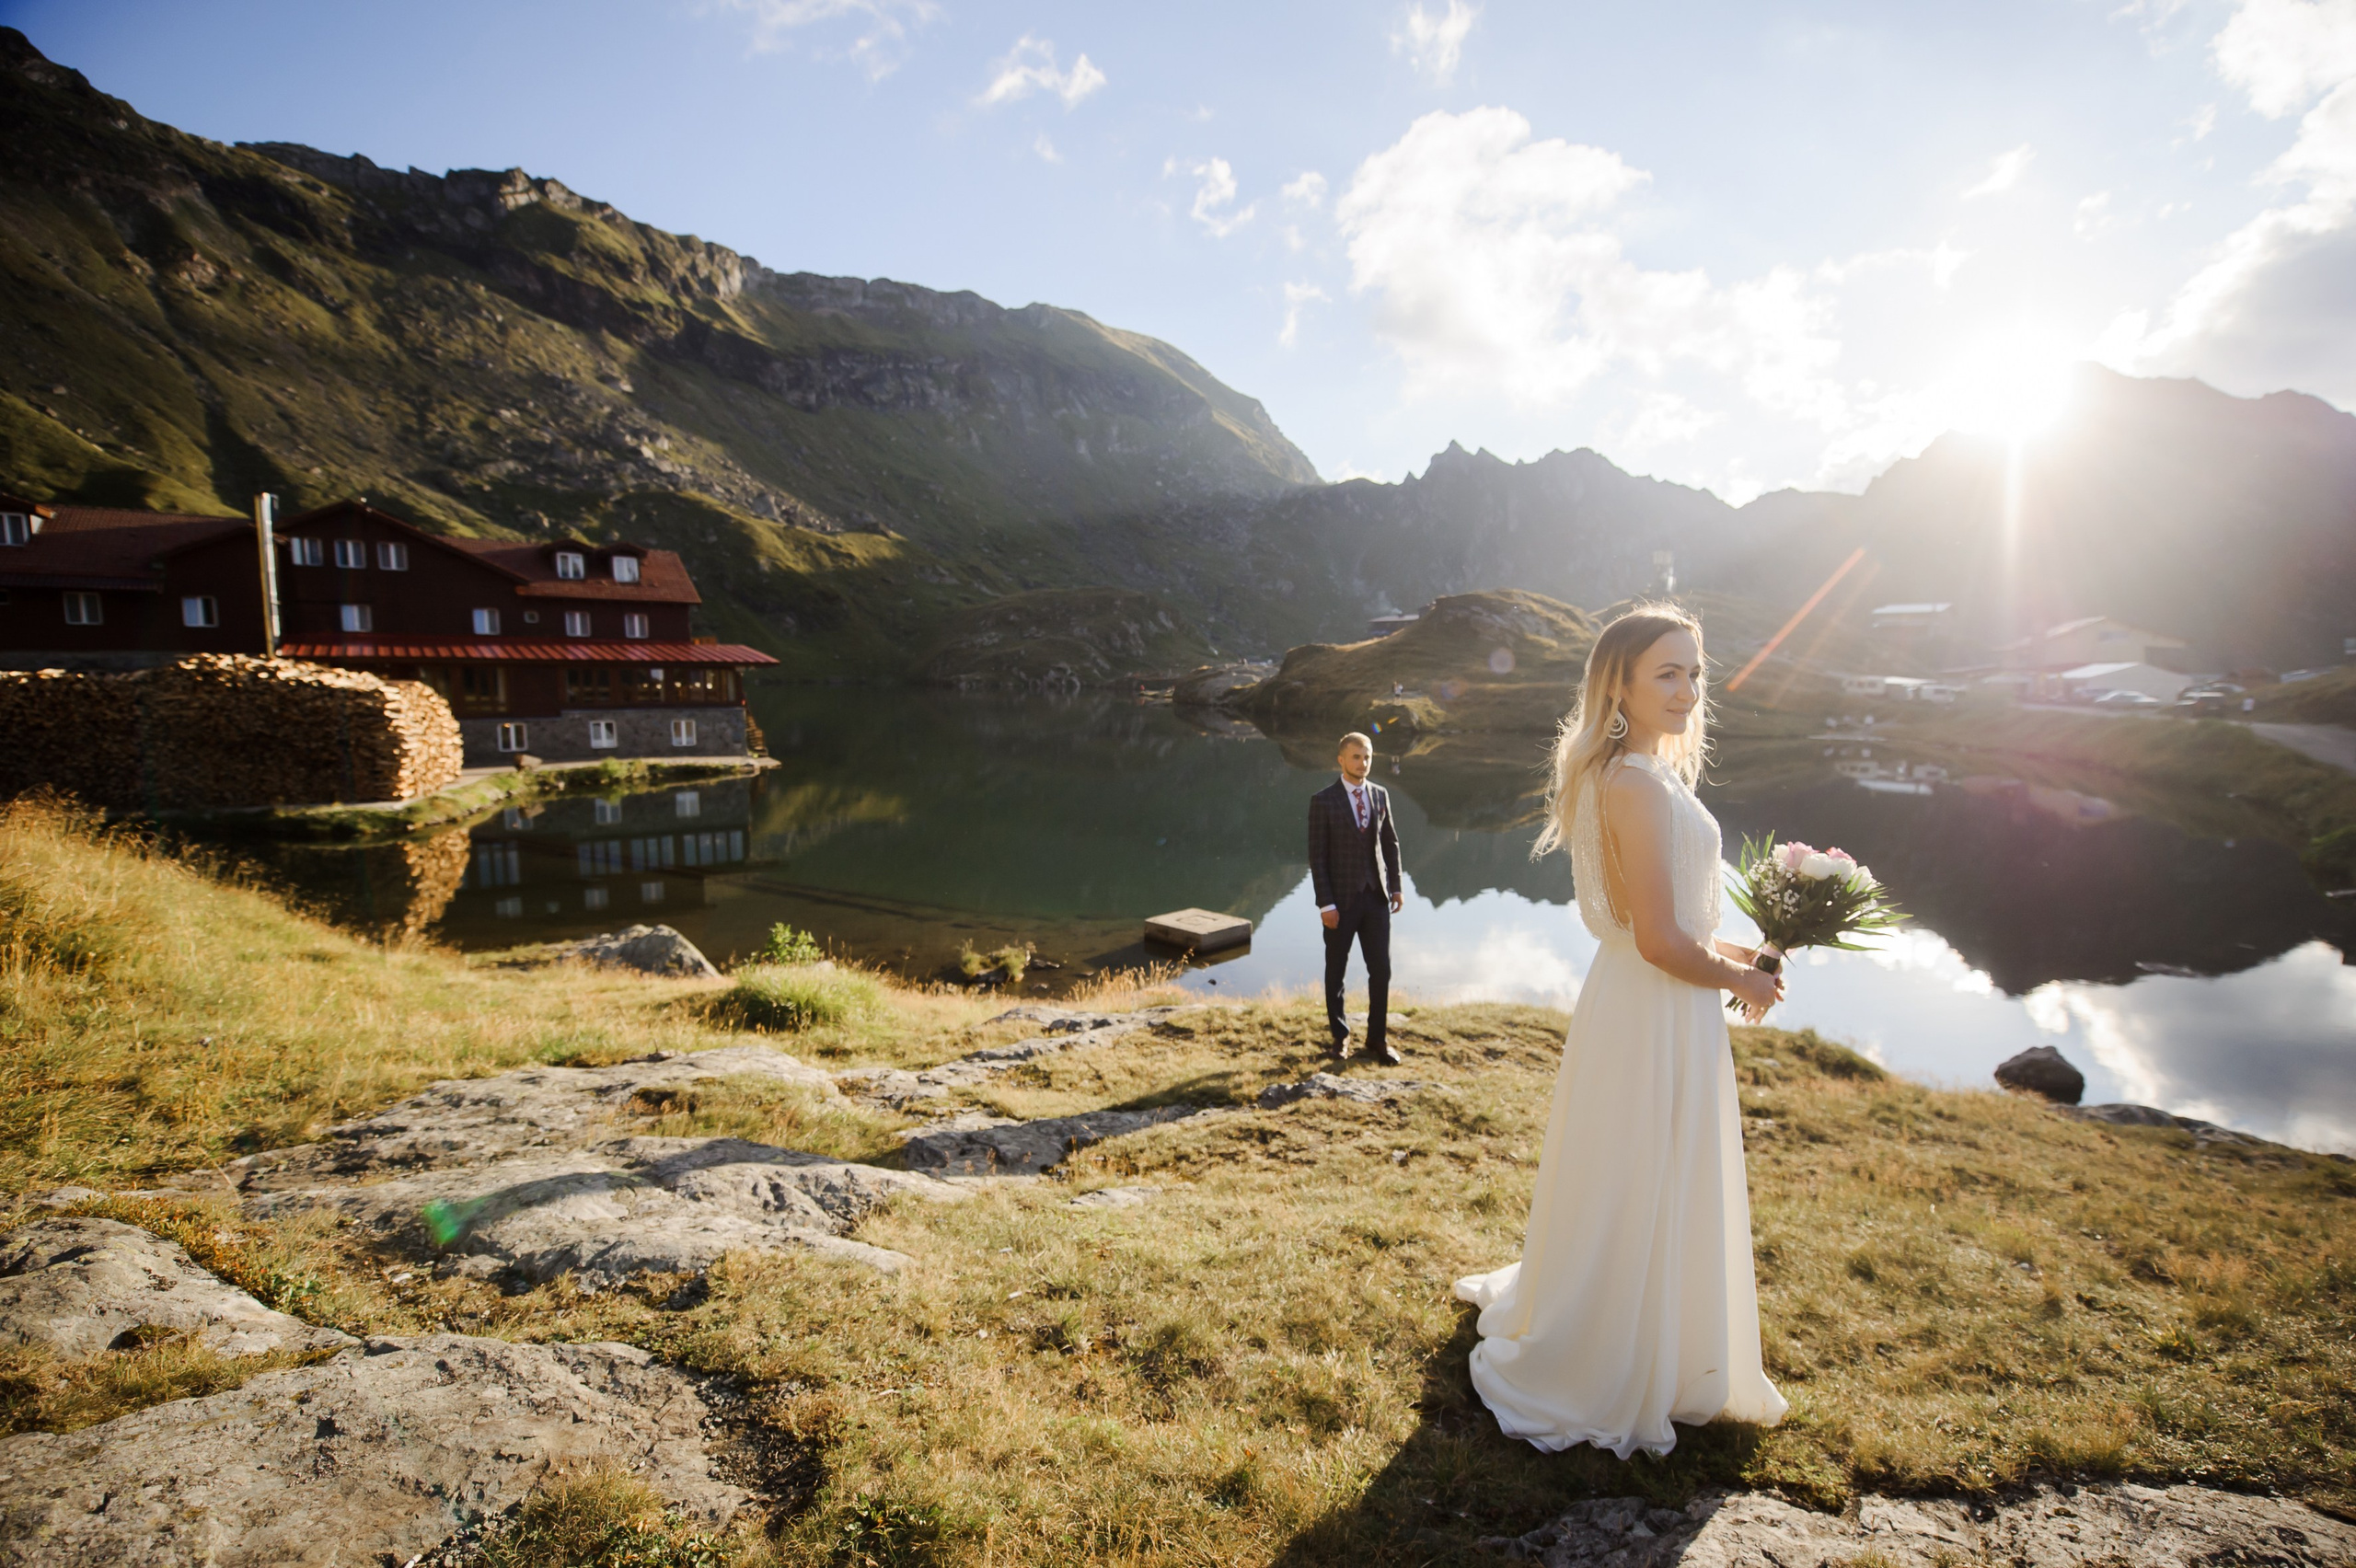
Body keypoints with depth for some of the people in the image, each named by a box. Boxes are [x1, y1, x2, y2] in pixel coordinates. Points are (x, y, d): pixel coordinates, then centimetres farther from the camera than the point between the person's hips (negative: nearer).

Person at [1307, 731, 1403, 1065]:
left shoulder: (1380, 795, 5)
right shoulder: (1323, 801, -9)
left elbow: (1390, 842, 13)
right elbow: (1317, 855, -10)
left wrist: (1395, 886, 7)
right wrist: (1325, 904, -14)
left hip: (1376, 898, 4)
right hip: (1341, 899, -3)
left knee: (1381, 970, 4)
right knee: (1336, 972, 9)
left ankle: (1377, 1040, 17)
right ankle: (1340, 1036, 25)